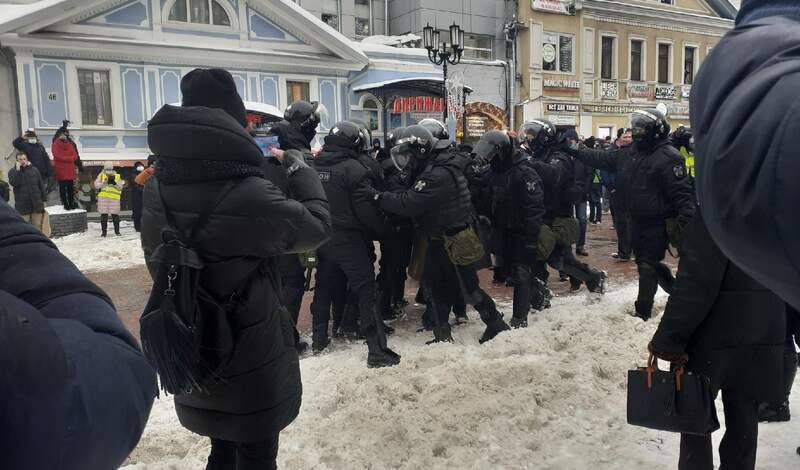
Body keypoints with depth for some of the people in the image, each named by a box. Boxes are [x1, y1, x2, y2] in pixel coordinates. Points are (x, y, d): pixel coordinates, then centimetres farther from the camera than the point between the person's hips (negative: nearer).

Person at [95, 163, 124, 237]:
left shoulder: (117, 176, 7)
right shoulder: (101, 176, 9)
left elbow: (120, 187, 0)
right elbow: (96, 185, -1)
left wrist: (114, 183, -18)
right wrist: (104, 183, -17)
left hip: (114, 198, -1)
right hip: (103, 198, 1)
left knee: (115, 215, 1)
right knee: (103, 215, 2)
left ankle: (117, 231, 14)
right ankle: (104, 231, 10)